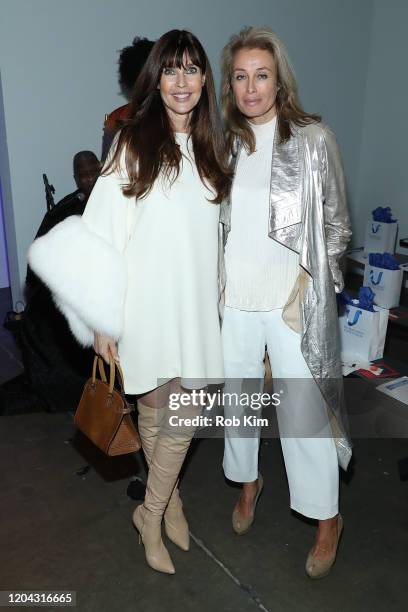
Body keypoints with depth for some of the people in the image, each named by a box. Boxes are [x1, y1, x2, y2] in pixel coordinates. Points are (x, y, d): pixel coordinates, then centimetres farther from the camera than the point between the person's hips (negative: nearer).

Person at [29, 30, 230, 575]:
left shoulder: (210, 147, 9)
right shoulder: (133, 143, -5)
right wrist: (102, 320, -11)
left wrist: (220, 295, 16)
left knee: (184, 413, 6)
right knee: (153, 411, 10)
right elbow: (105, 230, -9)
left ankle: (152, 509, 30)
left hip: (195, 305, 4)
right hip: (147, 304, -3)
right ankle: (167, 500, 34)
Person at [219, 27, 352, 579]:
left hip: (292, 302, -3)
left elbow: (335, 226, -1)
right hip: (233, 299, 4)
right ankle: (248, 481, 43)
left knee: (304, 410, 4)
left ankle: (328, 518, 26)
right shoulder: (223, 143, 5)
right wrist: (217, 278, 5)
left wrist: (308, 282, -6)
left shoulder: (313, 139, -6)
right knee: (237, 396, 17)